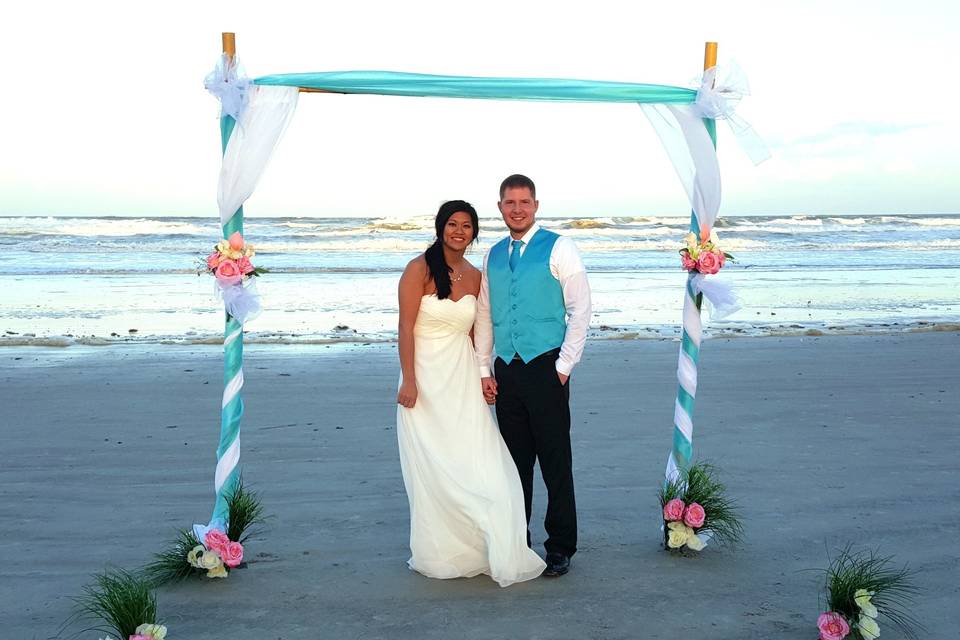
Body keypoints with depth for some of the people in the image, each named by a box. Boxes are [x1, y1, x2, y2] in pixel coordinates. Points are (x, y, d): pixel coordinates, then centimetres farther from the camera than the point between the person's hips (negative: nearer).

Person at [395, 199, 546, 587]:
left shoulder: (474, 276, 9)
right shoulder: (420, 269, -7)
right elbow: (406, 327, -10)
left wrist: (480, 375, 11)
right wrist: (408, 380, -15)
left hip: (463, 380, 5)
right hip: (426, 377, -4)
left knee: (477, 464, 1)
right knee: (433, 469, 2)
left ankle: (474, 547, 16)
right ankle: (437, 554, 17)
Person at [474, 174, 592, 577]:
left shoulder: (558, 249, -3)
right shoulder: (493, 256, 13)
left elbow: (580, 309, -6)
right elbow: (483, 315, 15)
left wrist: (564, 366, -10)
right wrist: (484, 369, 9)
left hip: (545, 369, -5)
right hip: (506, 371, 5)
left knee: (555, 463, 0)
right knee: (514, 462, 11)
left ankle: (560, 548, 12)